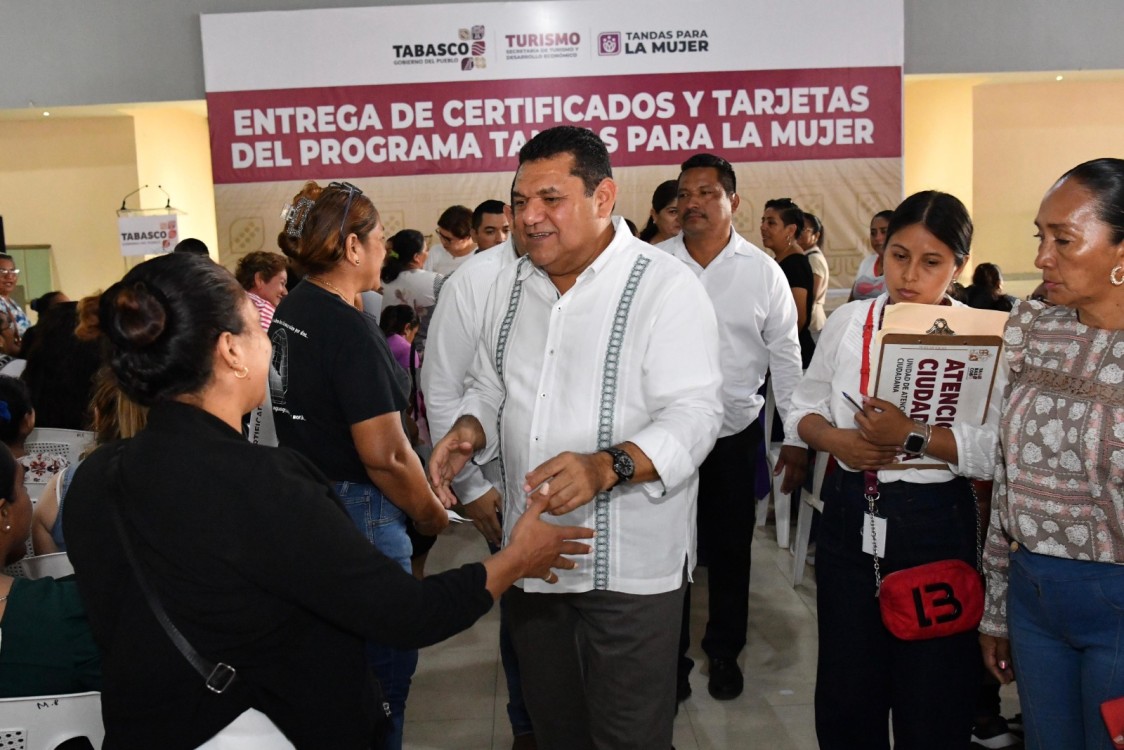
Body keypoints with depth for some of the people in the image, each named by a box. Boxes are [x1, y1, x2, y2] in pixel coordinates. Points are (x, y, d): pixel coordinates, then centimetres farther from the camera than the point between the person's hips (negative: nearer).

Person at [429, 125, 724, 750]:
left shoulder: (665, 286, -13)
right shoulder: (513, 286, 8)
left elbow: (695, 413, -20)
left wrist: (607, 466, -36)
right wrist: (469, 432, -5)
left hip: (630, 563, -6)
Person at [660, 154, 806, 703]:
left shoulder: (763, 271, -3)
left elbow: (785, 357, 1)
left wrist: (797, 437, 0)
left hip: (736, 431, 1)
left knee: (730, 549, 14)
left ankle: (725, 652, 35)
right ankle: (670, 655, 30)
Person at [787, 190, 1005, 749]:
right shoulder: (847, 322, 4)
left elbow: (998, 452, -15)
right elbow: (802, 409, 9)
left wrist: (914, 436, -24)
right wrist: (837, 440, -10)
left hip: (935, 523, -3)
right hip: (849, 515, 3)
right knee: (844, 695, 15)